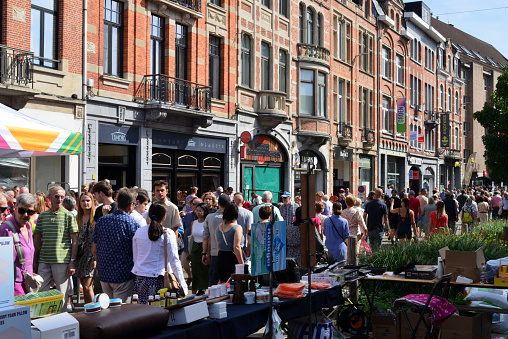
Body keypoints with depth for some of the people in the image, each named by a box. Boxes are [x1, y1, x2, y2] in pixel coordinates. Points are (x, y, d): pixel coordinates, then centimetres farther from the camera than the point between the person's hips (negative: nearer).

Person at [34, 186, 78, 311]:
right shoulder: (42, 216, 10)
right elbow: (37, 240, 15)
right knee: (41, 292, 6)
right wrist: (35, 261, 11)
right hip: (44, 261, 4)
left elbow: (74, 240, -2)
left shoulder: (68, 215, -1)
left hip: (62, 260, -3)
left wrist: (72, 261, -9)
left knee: (62, 294, 3)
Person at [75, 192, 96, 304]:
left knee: (87, 286, -9)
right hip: (80, 254, 6)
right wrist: (73, 257, 10)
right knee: (84, 286, 8)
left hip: (91, 255, -6)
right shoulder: (78, 218, 11)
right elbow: (75, 238, 15)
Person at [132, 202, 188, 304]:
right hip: (159, 280, -3)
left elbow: (134, 258, 11)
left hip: (140, 278, 4)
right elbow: (174, 260, -6)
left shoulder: (139, 232, 4)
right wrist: (182, 284, -1)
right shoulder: (168, 234, -6)